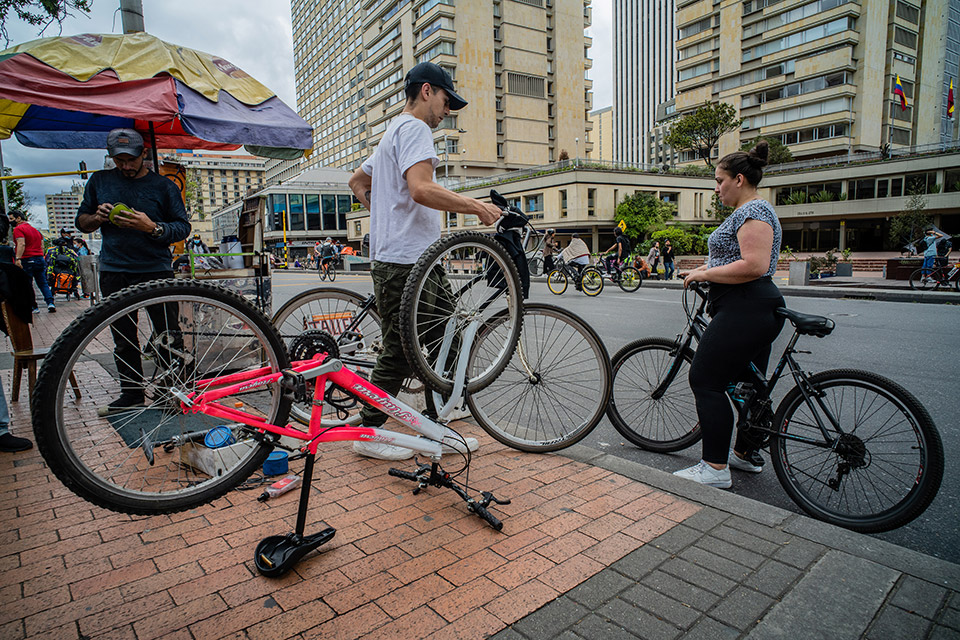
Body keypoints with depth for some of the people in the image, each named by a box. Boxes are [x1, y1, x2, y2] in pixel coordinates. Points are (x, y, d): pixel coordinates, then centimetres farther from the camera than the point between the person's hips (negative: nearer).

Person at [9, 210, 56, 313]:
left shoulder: (18, 229, -6)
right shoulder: (34, 229, 19)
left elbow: (21, 244, -21)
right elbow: (42, 246, 19)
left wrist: (18, 258, -27)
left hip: (27, 261, -7)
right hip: (40, 259, 7)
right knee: (43, 284, 9)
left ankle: (33, 307, 3)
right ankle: (50, 303, -4)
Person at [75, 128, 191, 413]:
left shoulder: (162, 185, 2)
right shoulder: (100, 181, 10)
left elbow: (183, 226, -1)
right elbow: (81, 221, 17)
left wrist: (152, 227, -19)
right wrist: (98, 218, -7)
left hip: (156, 271, -3)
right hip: (114, 274, 3)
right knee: (123, 340, 10)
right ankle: (131, 393, 22)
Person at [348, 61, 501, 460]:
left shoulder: (393, 133, 26)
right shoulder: (414, 128, -8)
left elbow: (357, 181, 34)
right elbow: (421, 189, -25)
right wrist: (478, 207, -18)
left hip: (399, 259, 11)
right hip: (405, 262, -11)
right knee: (399, 352, -4)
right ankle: (368, 434, 9)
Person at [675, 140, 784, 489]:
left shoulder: (753, 211, -14)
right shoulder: (748, 211, 20)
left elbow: (754, 265, -25)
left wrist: (705, 274, -17)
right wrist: (704, 269, 14)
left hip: (745, 312, -11)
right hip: (756, 311, 11)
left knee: (705, 381, -9)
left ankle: (715, 468, -4)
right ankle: (747, 454, 32)